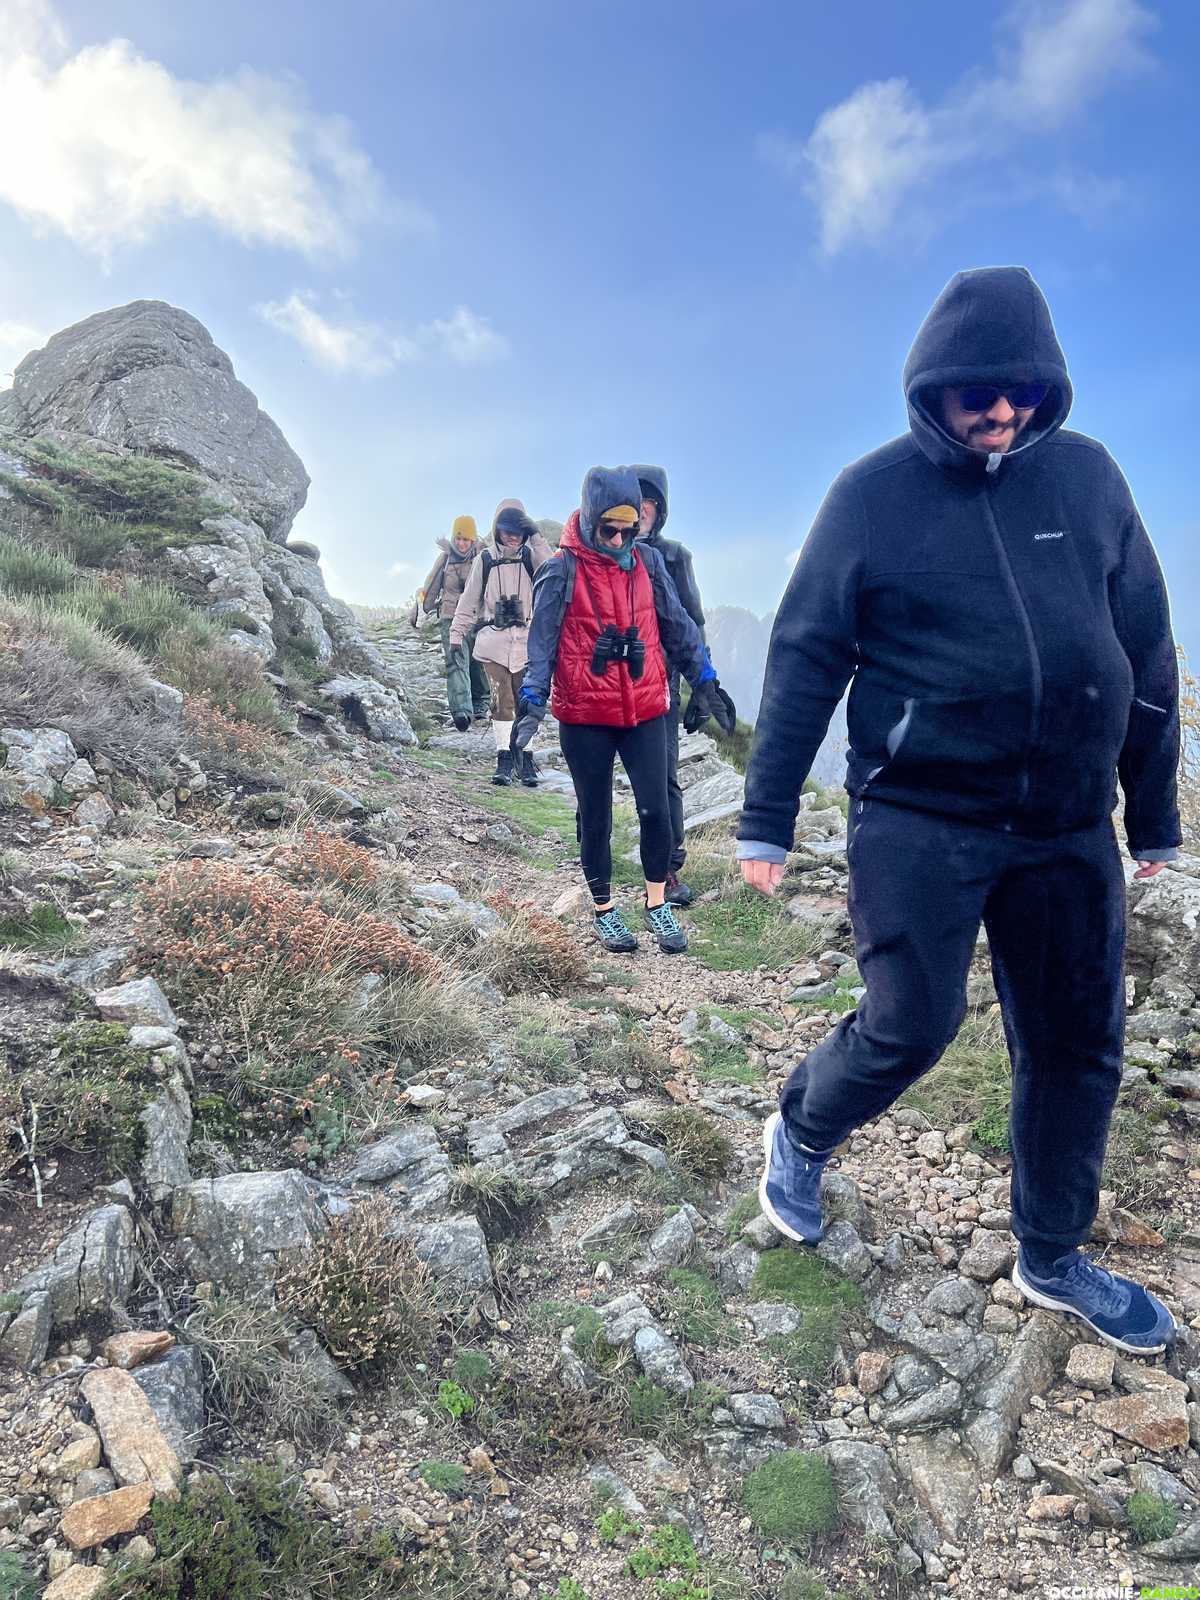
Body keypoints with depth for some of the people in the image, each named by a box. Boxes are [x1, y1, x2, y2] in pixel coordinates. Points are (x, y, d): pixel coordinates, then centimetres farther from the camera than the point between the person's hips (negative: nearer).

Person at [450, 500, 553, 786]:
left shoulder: (530, 556, 4)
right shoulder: (485, 559, 4)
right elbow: (469, 600, 8)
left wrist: (536, 536, -15)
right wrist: (457, 634, 4)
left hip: (525, 641, 1)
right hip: (493, 641, -1)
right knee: (502, 701, -3)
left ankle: (525, 758, 12)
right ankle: (504, 758, 4)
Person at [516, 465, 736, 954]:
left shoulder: (647, 561, 4)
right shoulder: (561, 570, -6)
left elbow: (677, 625, 11)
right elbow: (541, 639, -8)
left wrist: (703, 680, 12)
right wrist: (533, 699, -18)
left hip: (645, 711, 3)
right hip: (584, 718, -2)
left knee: (655, 808, 0)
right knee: (596, 816, 9)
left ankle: (657, 904, 20)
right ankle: (603, 908, 26)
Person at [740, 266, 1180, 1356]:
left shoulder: (1088, 477, 5)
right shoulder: (873, 493, -3)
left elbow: (1145, 647, 10)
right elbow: (805, 657, -3)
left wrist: (1155, 814, 12)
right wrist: (766, 819, -6)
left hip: (1070, 825, 4)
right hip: (919, 818, -4)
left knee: (1078, 1047, 10)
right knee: (911, 1026, -8)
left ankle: (1053, 1258, 32)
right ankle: (801, 1135, 26)